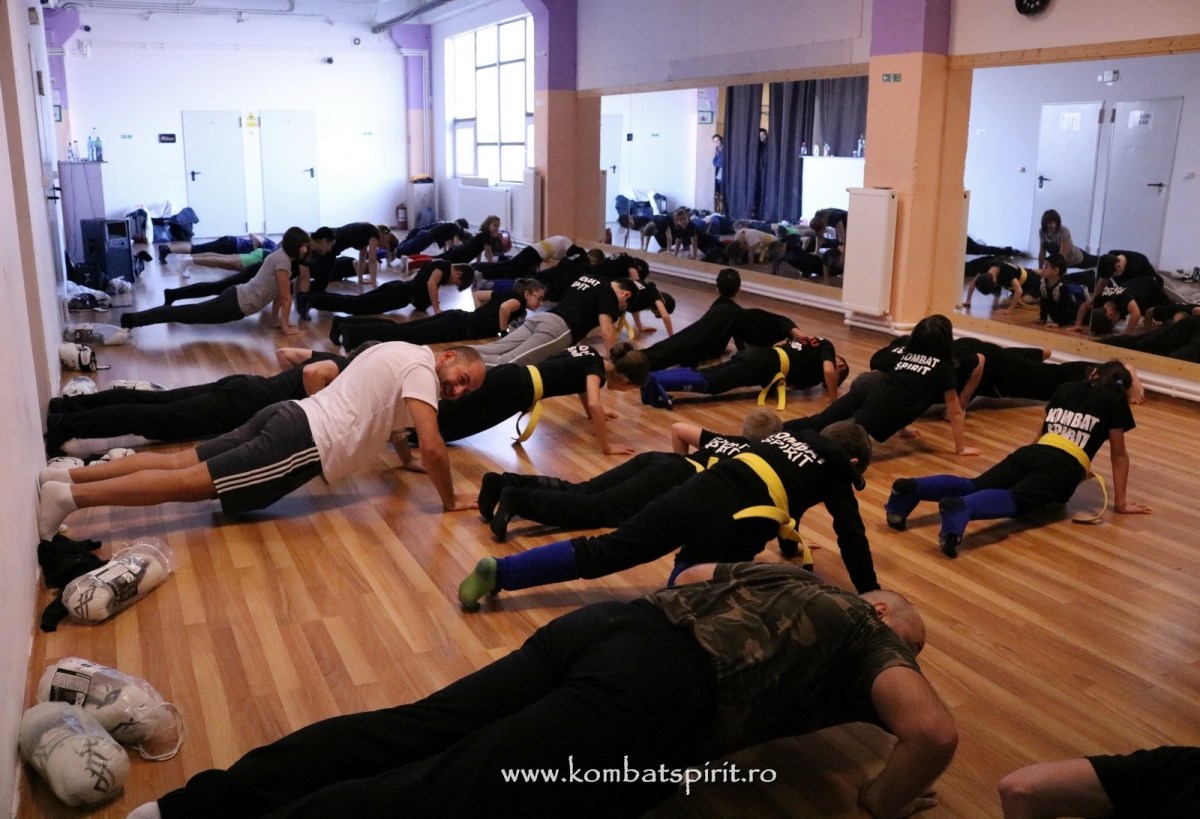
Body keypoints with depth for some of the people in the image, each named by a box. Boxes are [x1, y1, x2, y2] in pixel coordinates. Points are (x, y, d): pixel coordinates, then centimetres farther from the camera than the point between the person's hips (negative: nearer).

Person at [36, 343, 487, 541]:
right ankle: (70, 496, -19)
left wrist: (407, 458, 39)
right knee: (189, 483, -13)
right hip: (304, 444, -9)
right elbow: (433, 447, -17)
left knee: (179, 462, 7)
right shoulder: (421, 367, -8)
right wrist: (450, 499, -4)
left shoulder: (401, 352, 21)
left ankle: (64, 476, 5)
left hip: (291, 419, 9)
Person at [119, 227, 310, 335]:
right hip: (236, 304, -9)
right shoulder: (283, 260, -17)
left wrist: (277, 319, 15)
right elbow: (286, 296, -15)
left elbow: (277, 292, 19)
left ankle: (132, 319, 21)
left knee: (190, 313, 15)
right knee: (189, 314, -5)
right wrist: (286, 327, -12)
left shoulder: (281, 255, 14)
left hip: (237, 297, 9)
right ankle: (132, 319, -2)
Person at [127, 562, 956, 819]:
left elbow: (693, 575, 44)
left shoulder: (795, 578, 33)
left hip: (611, 621, 7)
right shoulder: (868, 634, 15)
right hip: (656, 692, -7)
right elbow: (935, 732, -3)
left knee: (405, 734, 1)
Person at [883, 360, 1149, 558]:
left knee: (975, 486, -9)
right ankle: (961, 507, -58)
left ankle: (913, 488, -36)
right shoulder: (1116, 400, 17)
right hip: (1063, 467, -5)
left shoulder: (1066, 388, 31)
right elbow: (1119, 454, 19)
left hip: (1032, 452, 5)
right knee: (1015, 500, -27)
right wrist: (1120, 502, 24)